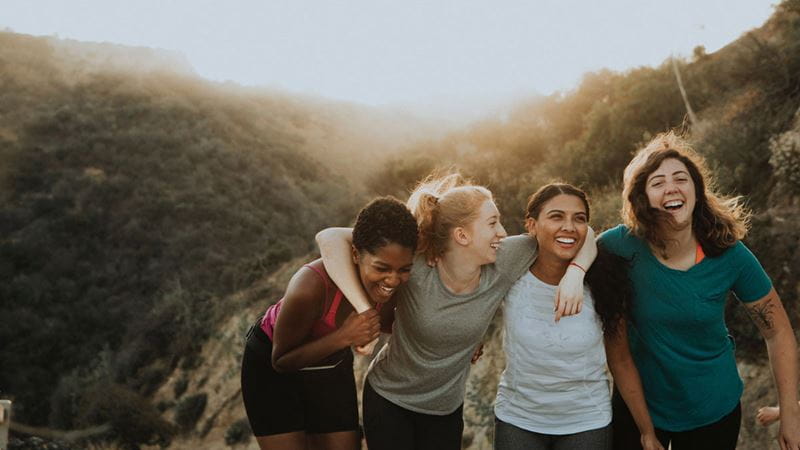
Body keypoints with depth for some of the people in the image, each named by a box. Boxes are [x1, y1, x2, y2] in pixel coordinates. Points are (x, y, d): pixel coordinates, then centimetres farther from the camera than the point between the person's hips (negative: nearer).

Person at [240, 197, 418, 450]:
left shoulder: (393, 278, -22)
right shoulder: (311, 286, -39)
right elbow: (282, 361, -25)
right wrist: (343, 337, -38)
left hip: (332, 367, 5)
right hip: (273, 370, -4)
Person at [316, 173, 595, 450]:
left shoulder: (501, 264, -17)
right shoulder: (415, 268, -28)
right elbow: (330, 238, -34)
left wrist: (575, 273, -27)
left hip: (448, 408, 4)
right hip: (388, 400, -3)